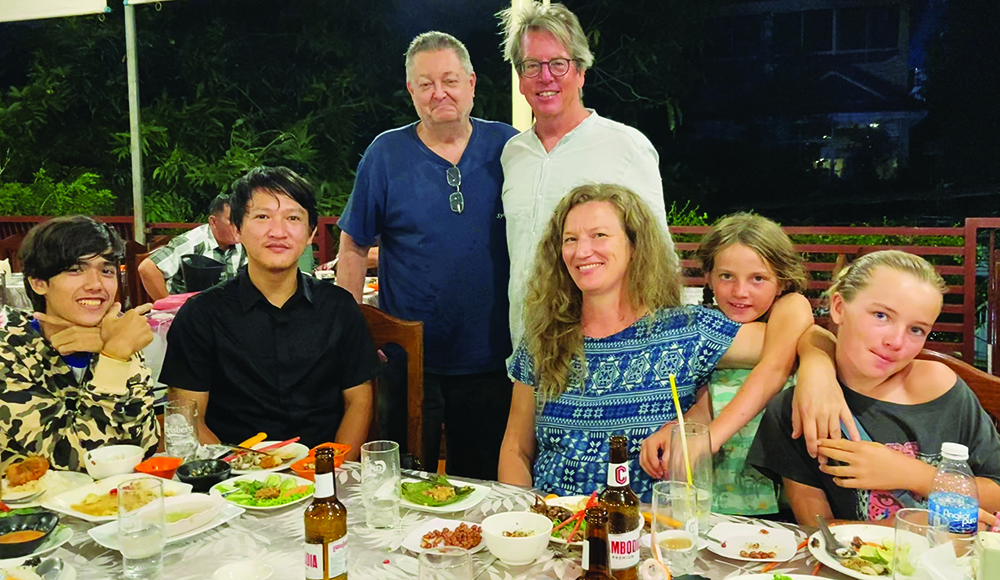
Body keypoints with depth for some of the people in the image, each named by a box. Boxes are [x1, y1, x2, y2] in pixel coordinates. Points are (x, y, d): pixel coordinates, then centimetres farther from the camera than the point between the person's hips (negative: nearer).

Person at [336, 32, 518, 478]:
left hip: (491, 359, 1)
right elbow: (353, 248, 4)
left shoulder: (507, 146, 1)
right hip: (409, 360, -1)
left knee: (484, 487, 14)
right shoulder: (386, 153, -1)